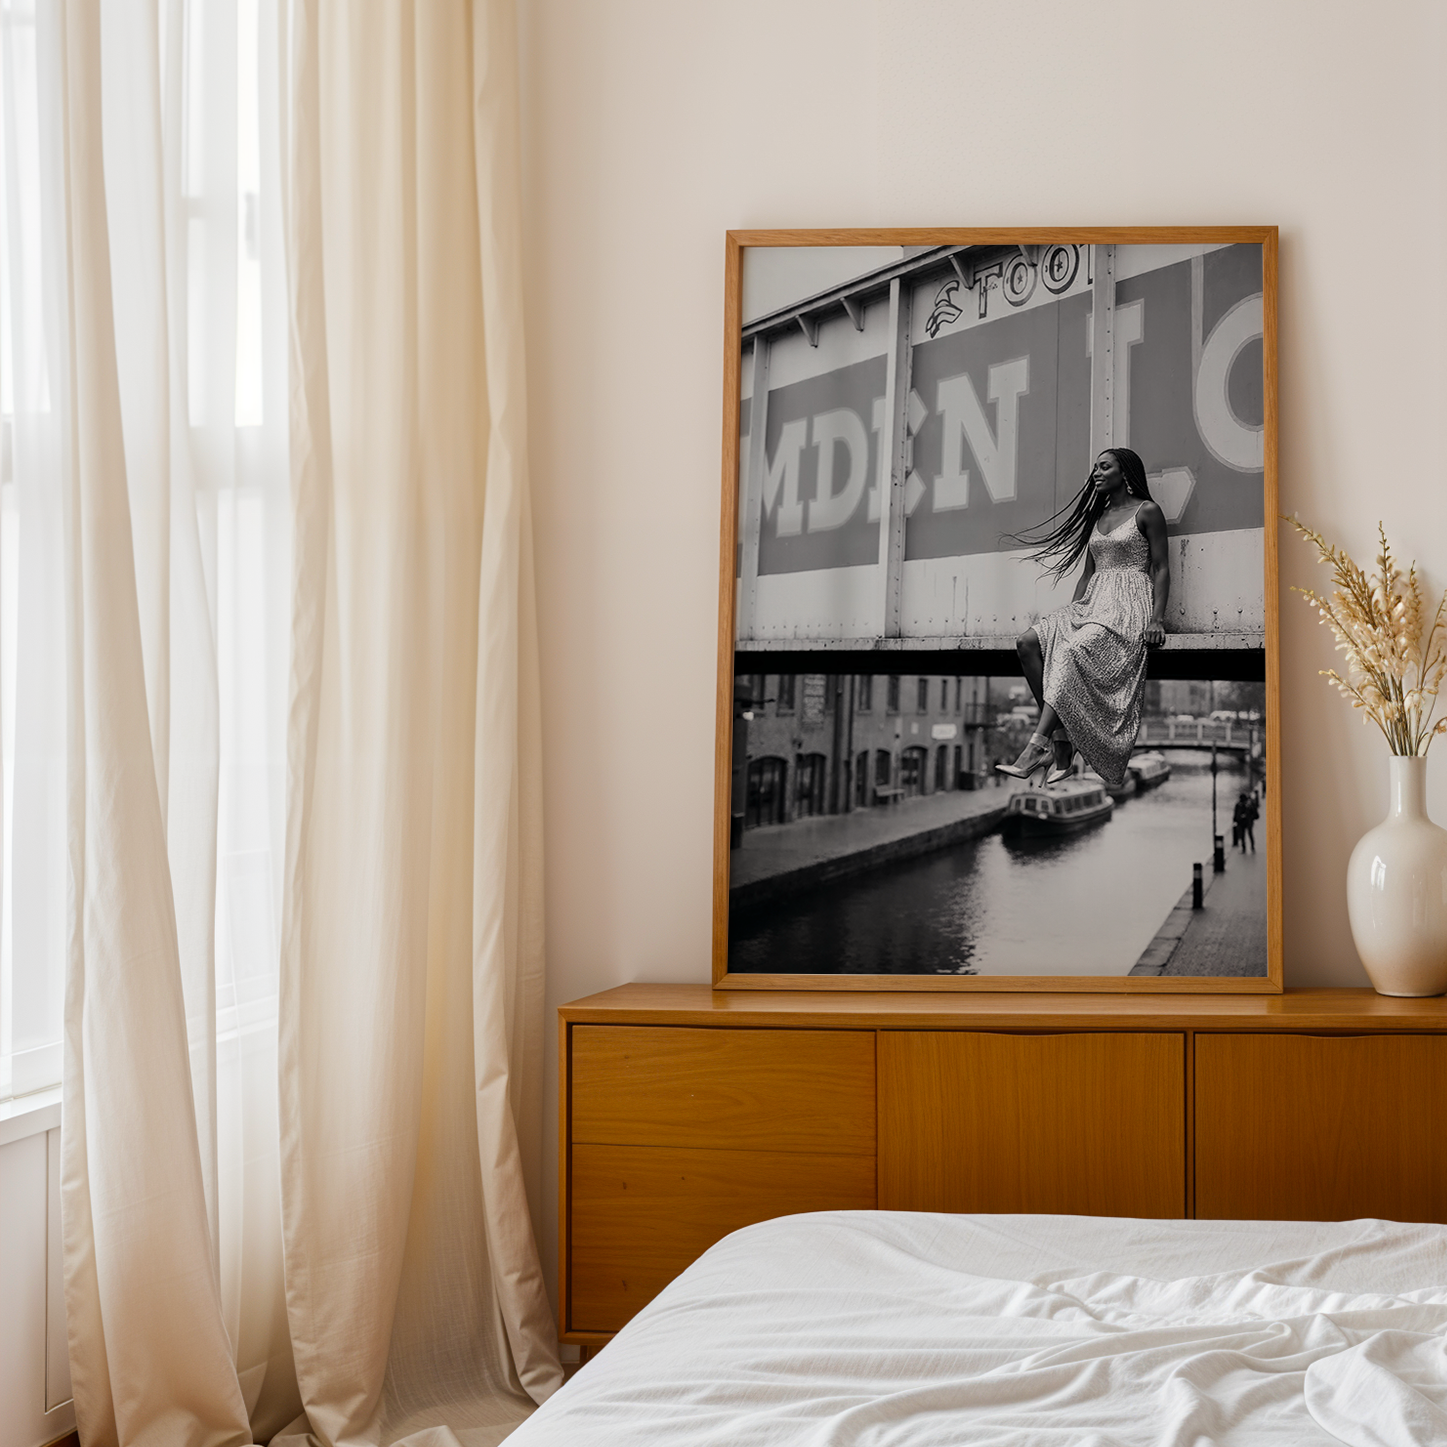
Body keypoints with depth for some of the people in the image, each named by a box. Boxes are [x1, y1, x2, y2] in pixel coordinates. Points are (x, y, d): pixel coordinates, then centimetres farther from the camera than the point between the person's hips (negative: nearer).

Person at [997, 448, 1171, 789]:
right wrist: (1070, 612, 10)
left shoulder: (1147, 512, 3)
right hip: (1092, 602, 7)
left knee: (1071, 650, -34)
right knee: (1028, 642, -19)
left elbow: (1161, 568, -2)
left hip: (1128, 605, -7)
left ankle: (1037, 746, -41)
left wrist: (1157, 618, -13)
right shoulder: (1097, 517, 24)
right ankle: (1060, 739, -24)